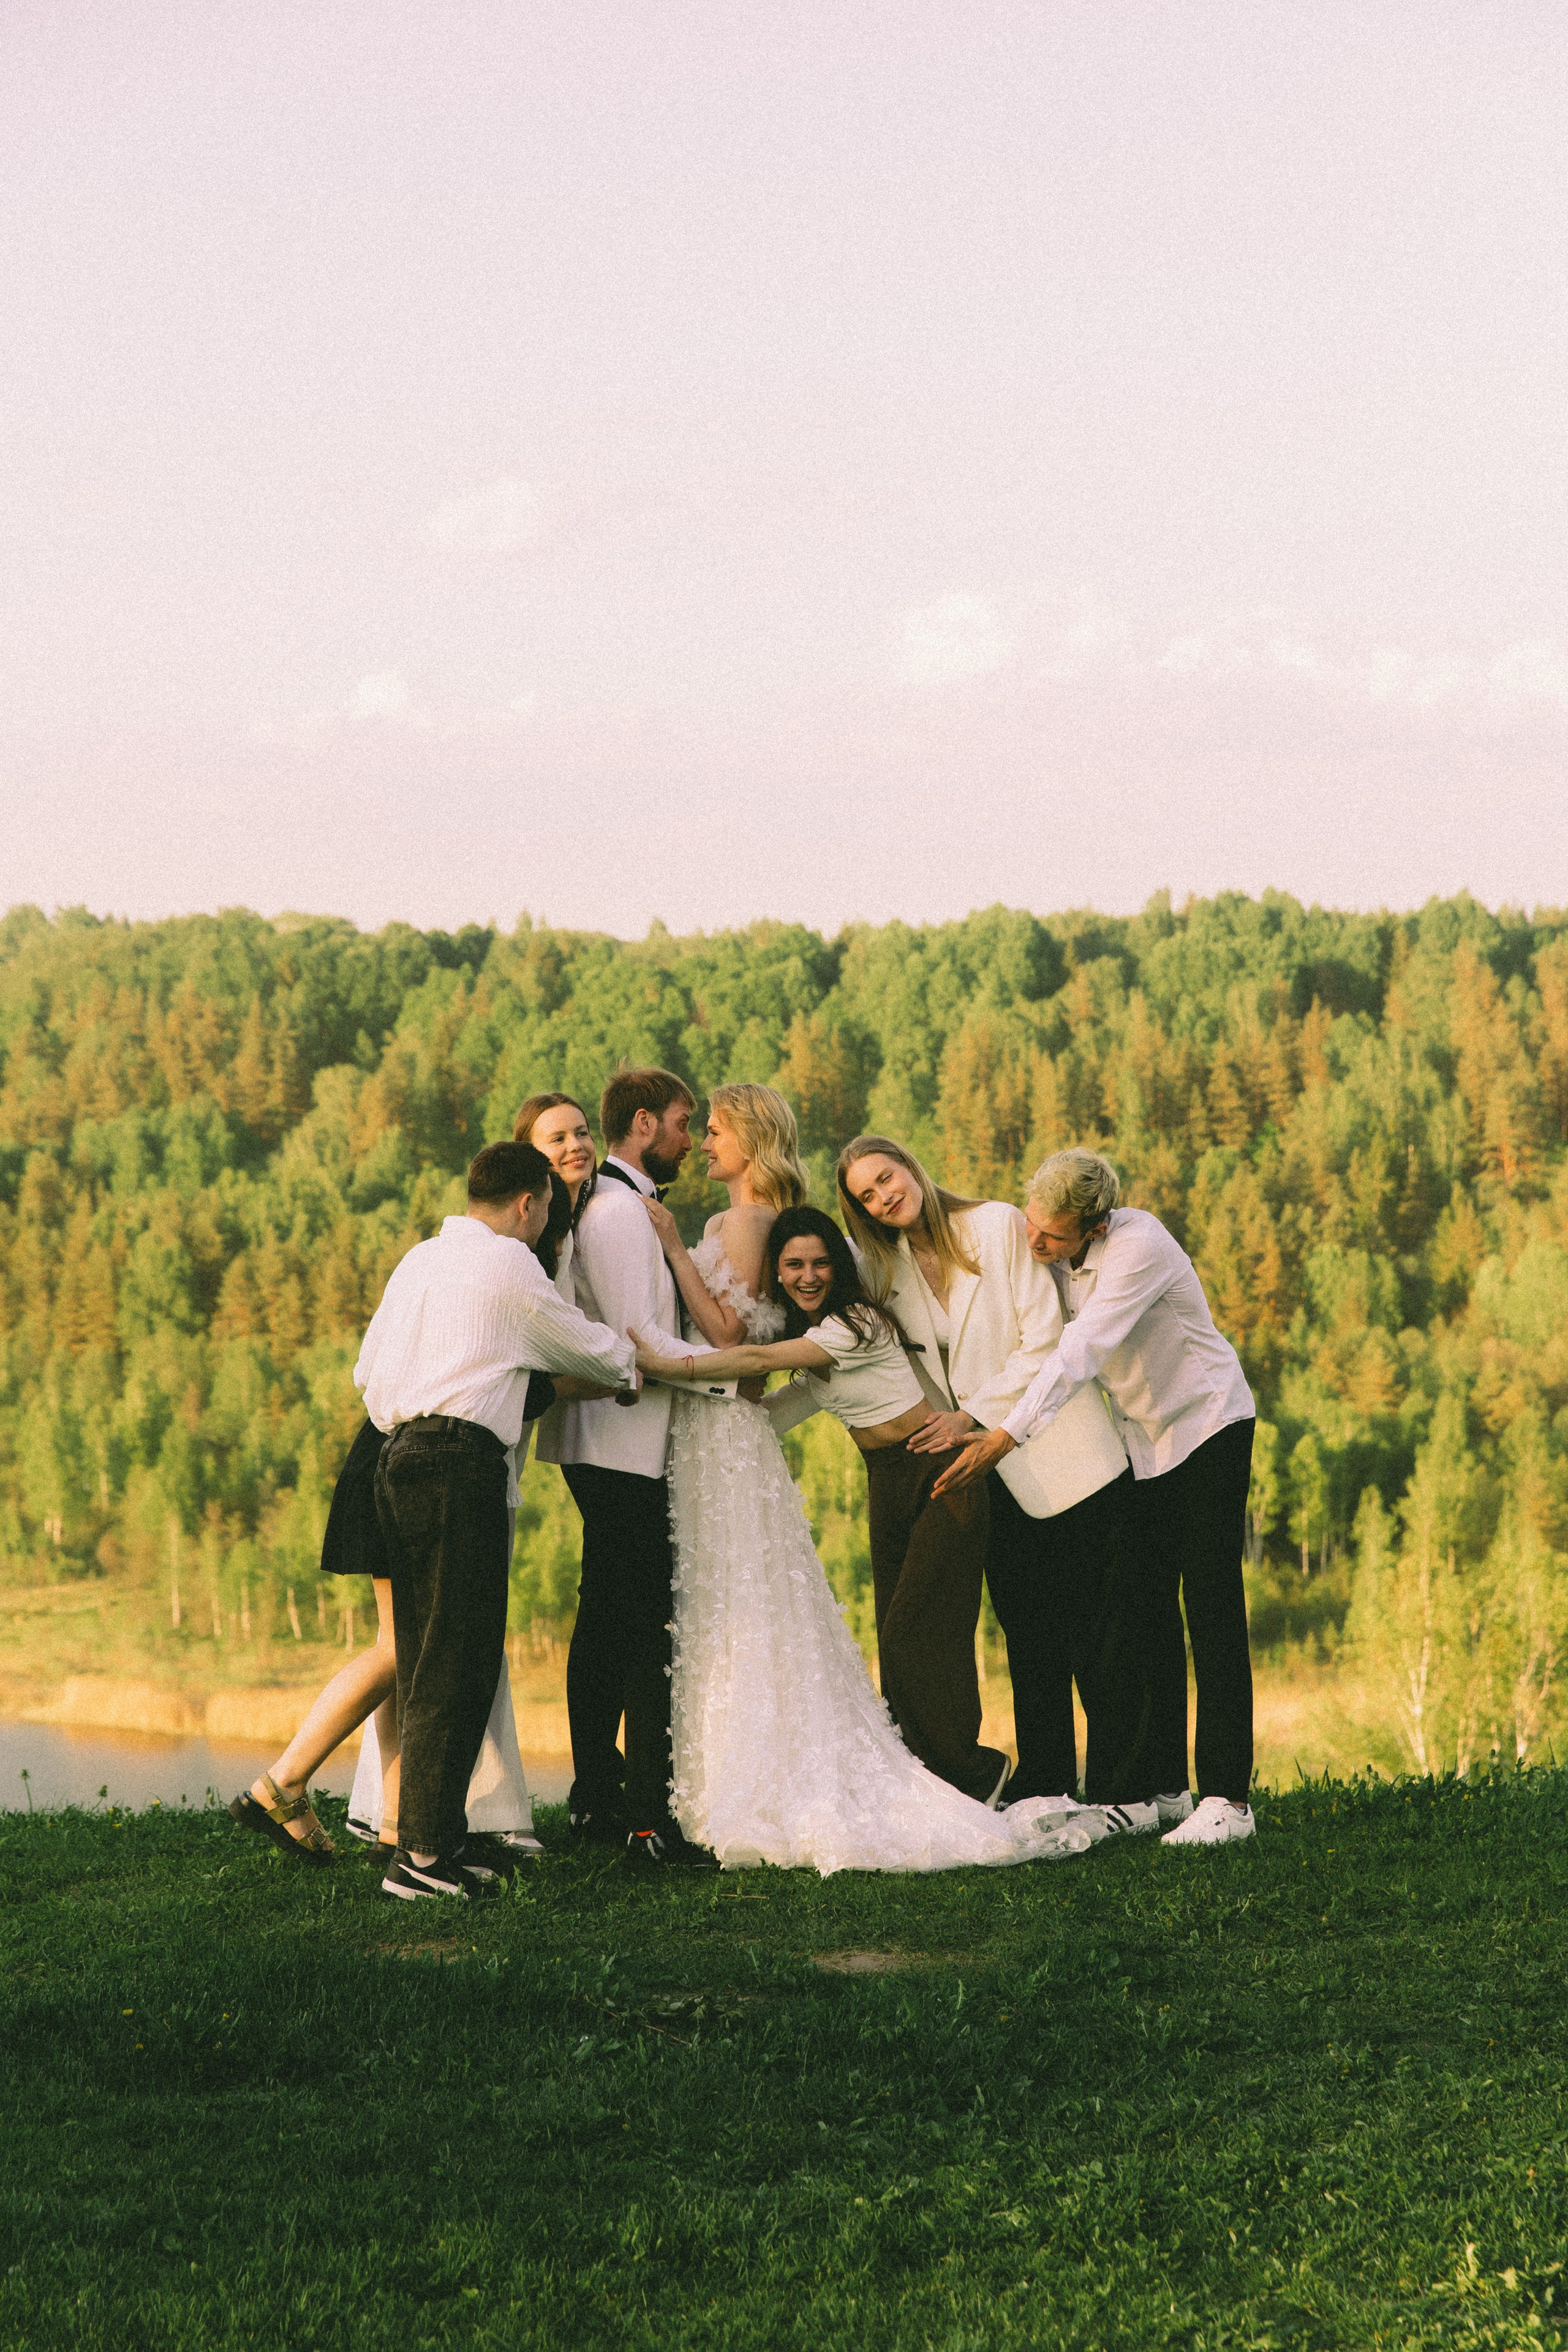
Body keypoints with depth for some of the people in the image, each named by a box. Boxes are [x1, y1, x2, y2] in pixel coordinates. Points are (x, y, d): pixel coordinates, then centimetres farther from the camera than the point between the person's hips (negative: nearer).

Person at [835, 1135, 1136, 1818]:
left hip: (1061, 1454, -5)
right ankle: (1045, 1790, 10)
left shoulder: (1000, 1226, -6)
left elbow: (1045, 1340, -10)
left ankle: (1113, 1793, 0)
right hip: (996, 1478, 5)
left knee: (1091, 1633, -4)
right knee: (1027, 1635, 6)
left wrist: (973, 1416, -12)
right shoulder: (889, 1270, 9)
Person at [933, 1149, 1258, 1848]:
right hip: (1141, 1442, 7)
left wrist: (1006, 1437, -41)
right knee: (1142, 1614, 3)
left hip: (1206, 1424, -7)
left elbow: (1081, 1351, -36)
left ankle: (1228, 1797, -12)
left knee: (1211, 1608, -11)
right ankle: (1162, 1788, 8)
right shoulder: (1047, 1254, -7)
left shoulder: (1139, 1246, -29)